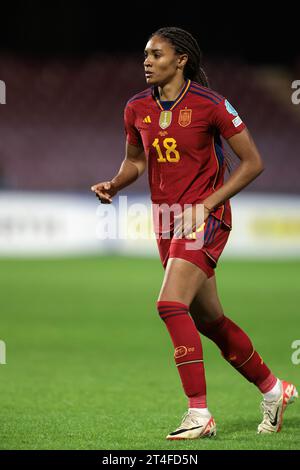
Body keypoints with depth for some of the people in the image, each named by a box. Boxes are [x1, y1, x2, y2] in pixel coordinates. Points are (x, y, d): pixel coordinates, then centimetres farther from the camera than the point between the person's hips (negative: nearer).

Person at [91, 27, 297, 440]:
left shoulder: (210, 104, -12)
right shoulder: (137, 108, 5)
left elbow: (253, 162, -7)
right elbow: (135, 160, 21)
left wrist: (210, 202, -15)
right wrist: (114, 185, 0)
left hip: (205, 218, -7)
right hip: (167, 220, 7)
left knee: (171, 304, -23)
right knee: (208, 319, 13)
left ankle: (199, 414, -18)